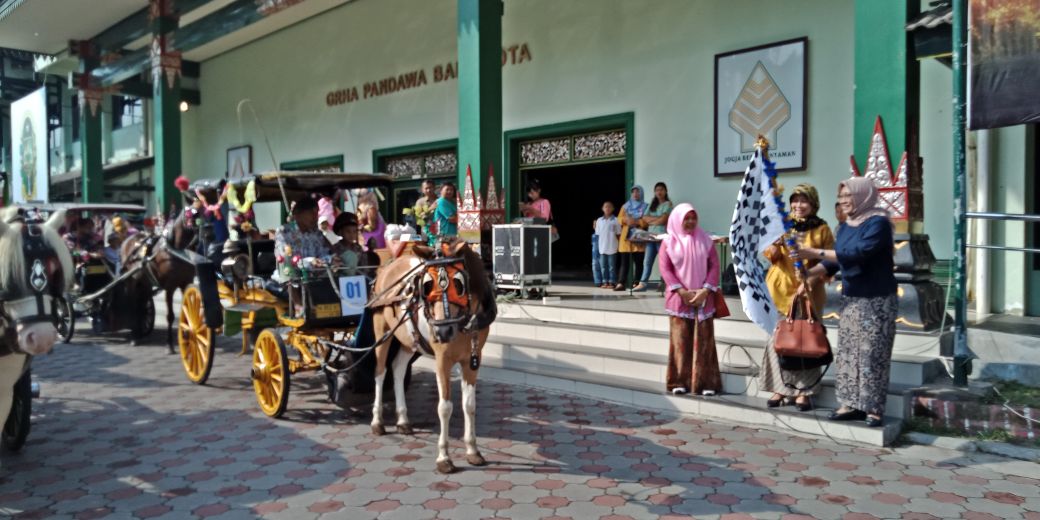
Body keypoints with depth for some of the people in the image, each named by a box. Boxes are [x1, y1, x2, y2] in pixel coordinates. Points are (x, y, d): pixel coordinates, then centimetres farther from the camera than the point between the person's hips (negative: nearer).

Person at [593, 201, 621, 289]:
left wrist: (618, 246, -4)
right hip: (602, 247, 3)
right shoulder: (599, 220, 8)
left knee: (611, 265, 1)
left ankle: (611, 282, 7)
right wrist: (597, 246, 6)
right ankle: (605, 282, 13)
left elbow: (618, 234, 0)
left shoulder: (615, 220, -2)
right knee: (603, 265, 6)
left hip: (612, 247, -3)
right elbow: (597, 234, 10)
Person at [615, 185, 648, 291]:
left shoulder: (645, 207, 7)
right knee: (624, 261, -2)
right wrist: (626, 220, -12)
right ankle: (621, 283, -6)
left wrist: (637, 222, -20)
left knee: (638, 262, -3)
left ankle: (637, 283, -1)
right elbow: (619, 218, 8)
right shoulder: (625, 206, 18)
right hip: (626, 237, 3)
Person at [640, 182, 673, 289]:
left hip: (662, 236, -6)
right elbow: (645, 218, 7)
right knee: (647, 261, 3)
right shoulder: (652, 204, 18)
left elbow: (663, 220, -11)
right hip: (650, 235, 6)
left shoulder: (668, 204, 0)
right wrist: (657, 218, -6)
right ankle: (643, 283, 4)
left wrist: (651, 221, 4)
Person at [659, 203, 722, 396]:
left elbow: (714, 265, 2)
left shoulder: (705, 240, 6)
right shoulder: (669, 242, 2)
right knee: (681, 340, 1)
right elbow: (665, 268, -5)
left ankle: (706, 382, 4)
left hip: (703, 298, 1)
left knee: (704, 341, 0)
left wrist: (706, 290, -11)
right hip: (679, 298, -1)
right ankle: (680, 382, 6)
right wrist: (682, 291, -13)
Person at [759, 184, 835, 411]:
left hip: (809, 292, -2)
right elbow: (770, 256, 4)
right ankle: (780, 388, 8)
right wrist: (776, 244, -18)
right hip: (782, 290, 2)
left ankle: (804, 391, 7)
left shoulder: (822, 229, 2)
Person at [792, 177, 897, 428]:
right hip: (850, 299, 7)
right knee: (847, 353, 7)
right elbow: (835, 260, 10)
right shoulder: (845, 226, 10)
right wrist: (811, 273, -7)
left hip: (877, 301, -7)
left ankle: (873, 409, 3)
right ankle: (852, 404, 14)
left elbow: (858, 254, -27)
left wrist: (816, 253, -29)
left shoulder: (878, 223, -14)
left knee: (872, 355, -4)